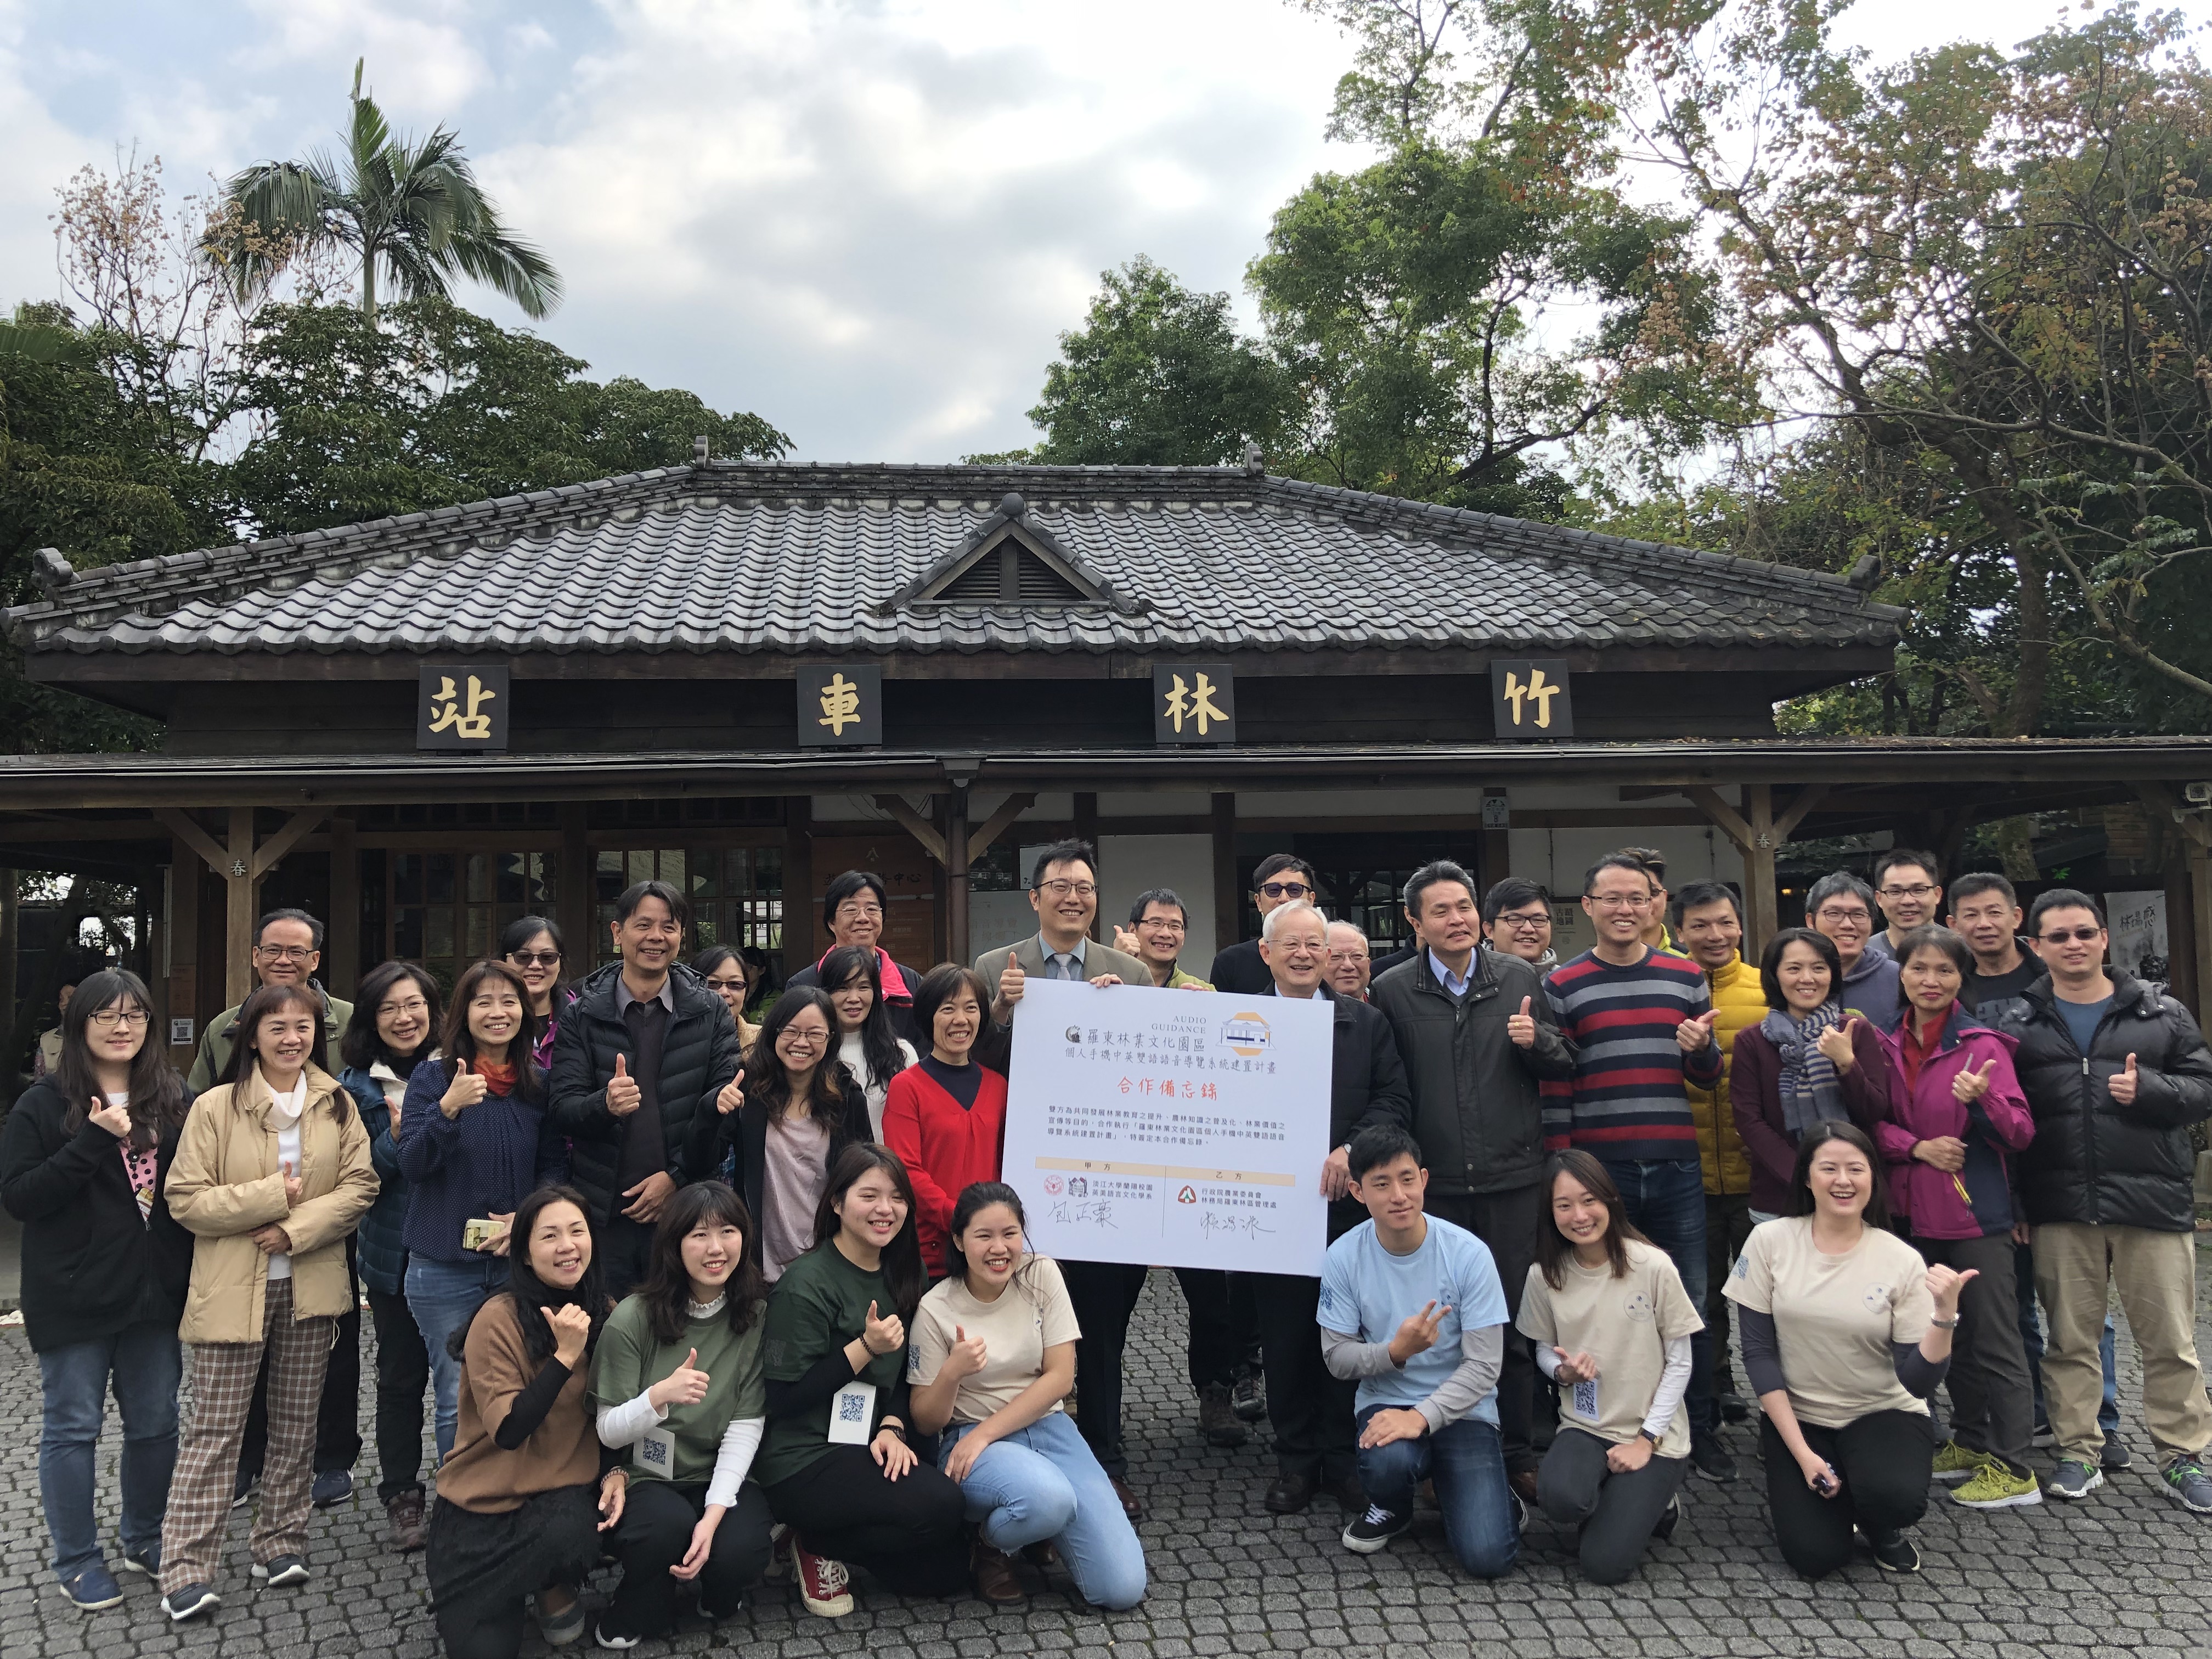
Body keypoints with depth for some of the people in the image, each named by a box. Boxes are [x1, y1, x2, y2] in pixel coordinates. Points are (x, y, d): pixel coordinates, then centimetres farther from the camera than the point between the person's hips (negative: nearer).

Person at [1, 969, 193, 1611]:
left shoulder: (173, 1097, 3)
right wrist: (93, 1142, -22)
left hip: (156, 1290, 3)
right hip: (75, 1296, -3)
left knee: (155, 1423, 13)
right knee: (72, 1428, 7)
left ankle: (145, 1540, 31)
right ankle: (77, 1560, 22)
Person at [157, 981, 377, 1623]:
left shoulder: (337, 1105, 2)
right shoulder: (216, 1107, -6)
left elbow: (360, 1187, -2)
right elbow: (185, 1200, -9)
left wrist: (296, 1229, -15)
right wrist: (271, 1197, -16)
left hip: (312, 1285, 3)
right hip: (231, 1287, -3)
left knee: (296, 1423, 12)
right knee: (215, 1428, 1)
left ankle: (281, 1544, 24)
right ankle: (186, 1569, 8)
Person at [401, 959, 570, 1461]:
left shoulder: (538, 1084, 5)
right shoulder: (433, 1076, -4)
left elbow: (553, 1166, 9)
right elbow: (411, 1165, -12)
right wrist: (449, 1108, -28)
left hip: (519, 1262, 3)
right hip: (445, 1265, -3)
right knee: (459, 1401, 2)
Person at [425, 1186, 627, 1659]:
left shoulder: (605, 1316, 0)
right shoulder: (500, 1318, -17)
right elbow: (509, 1431, -20)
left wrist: (617, 1471, -8)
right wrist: (565, 1355, -26)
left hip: (567, 1492, 3)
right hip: (484, 1501, -3)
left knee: (573, 1533, -33)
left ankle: (553, 1590, 3)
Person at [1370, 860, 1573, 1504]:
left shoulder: (1520, 978, 4)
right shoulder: (1393, 991, 1)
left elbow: (1567, 1064, 10)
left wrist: (1536, 1040, -10)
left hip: (1512, 1177, 1)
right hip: (1434, 1184, 0)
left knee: (1515, 1322, 8)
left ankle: (1518, 1455, 21)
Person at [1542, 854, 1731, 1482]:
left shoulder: (1686, 977, 9)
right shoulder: (1562, 986, 2)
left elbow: (1709, 1078, 14)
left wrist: (1702, 1048, -9)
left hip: (1676, 1169, 2)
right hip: (1598, 1171, -2)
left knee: (1690, 1304, 8)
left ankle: (1701, 1430, 22)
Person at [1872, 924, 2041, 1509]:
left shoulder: (1982, 1045, -9)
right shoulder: (1889, 1046, 5)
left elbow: (2021, 1132, -11)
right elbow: (1874, 1122, 7)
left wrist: (1981, 1098, -30)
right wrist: (1917, 1146, -11)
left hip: (1977, 1215, -6)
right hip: (1920, 1214, 6)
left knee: (1995, 1342, 1)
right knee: (1951, 1336, 17)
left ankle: (2013, 1469, 9)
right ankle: (1970, 1442, 31)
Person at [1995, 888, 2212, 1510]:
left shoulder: (2161, 1014, 7)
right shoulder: (2016, 1021, 5)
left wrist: (2151, 1088, -15)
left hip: (2153, 1202, 0)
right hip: (2060, 1209, 0)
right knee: (2070, 1337, 9)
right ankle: (2077, 1452, 20)